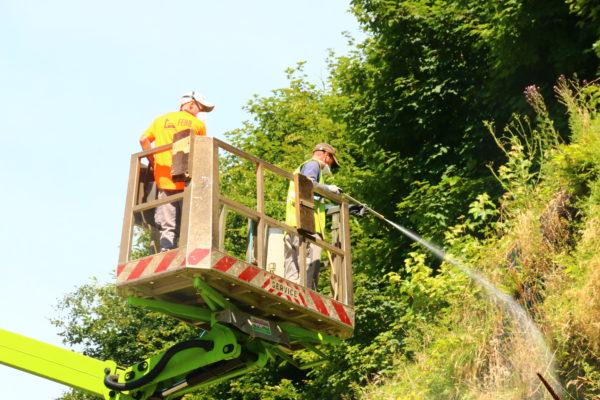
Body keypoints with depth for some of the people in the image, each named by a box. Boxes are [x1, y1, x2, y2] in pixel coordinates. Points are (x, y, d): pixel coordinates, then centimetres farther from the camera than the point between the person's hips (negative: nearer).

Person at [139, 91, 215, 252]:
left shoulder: (160, 120, 17)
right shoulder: (198, 124, 8)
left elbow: (144, 139, 8)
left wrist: (153, 162, 13)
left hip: (164, 179, 3)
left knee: (167, 228, 2)